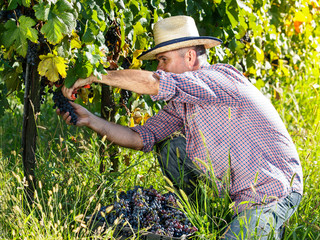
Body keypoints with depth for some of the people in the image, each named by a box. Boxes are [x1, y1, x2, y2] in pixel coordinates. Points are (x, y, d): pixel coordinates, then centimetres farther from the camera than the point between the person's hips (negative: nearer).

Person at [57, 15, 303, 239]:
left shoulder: (220, 77, -20)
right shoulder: (182, 103, 8)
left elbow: (150, 83, -30)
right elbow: (141, 138, 7)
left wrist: (95, 76, -19)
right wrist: (89, 120, 3)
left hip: (274, 194, -8)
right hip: (239, 190, 8)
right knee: (169, 146, 4)